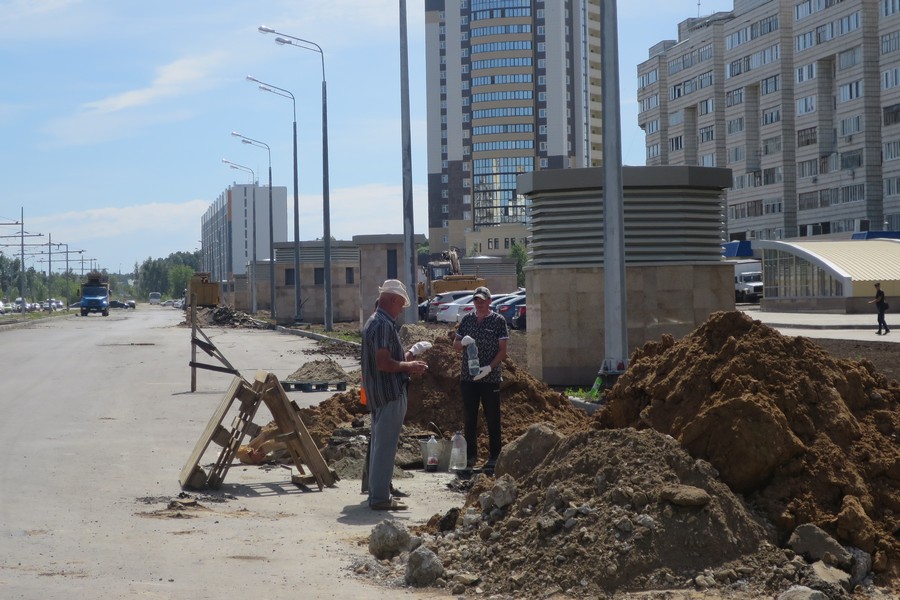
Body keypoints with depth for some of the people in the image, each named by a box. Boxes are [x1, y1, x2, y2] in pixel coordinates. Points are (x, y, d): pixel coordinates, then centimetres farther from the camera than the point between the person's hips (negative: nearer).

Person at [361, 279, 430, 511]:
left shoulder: (373, 322, 15)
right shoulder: (384, 325, -18)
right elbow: (384, 363, -25)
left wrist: (406, 357, 17)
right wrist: (409, 366, -11)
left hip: (378, 394, 11)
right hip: (390, 394, -11)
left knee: (379, 444, 17)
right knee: (385, 445, -6)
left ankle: (377, 492, 25)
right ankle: (380, 497, -3)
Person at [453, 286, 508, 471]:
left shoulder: (498, 321, -2)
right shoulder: (467, 319, 9)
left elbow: (503, 350, -6)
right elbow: (455, 345, 13)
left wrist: (490, 367, -19)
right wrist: (462, 342, -11)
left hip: (490, 378, -3)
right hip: (468, 377, 4)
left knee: (492, 418, 2)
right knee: (469, 418, 8)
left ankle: (494, 456, 10)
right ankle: (470, 454, 17)